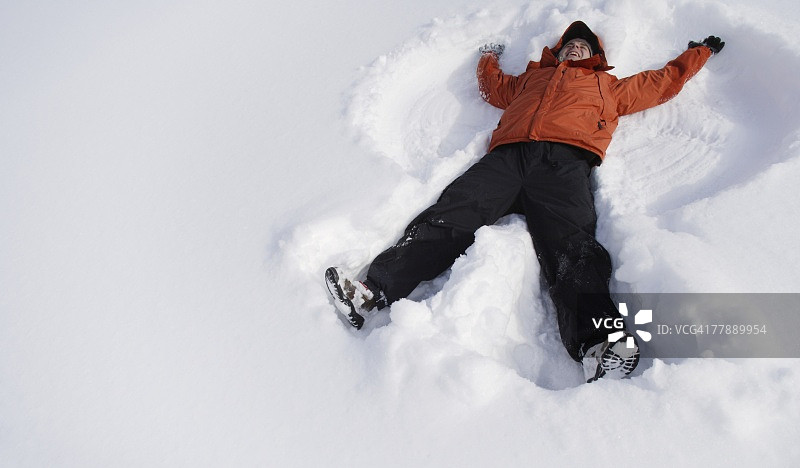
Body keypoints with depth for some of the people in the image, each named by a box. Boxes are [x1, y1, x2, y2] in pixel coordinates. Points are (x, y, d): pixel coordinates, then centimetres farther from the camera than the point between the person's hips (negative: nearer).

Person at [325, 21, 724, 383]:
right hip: (508, 155, 2)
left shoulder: (608, 86, 39)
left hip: (564, 160, -1)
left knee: (569, 244, -30)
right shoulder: (532, 77, 42)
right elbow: (492, 86, 55)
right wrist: (490, 54, 68)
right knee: (448, 216, -23)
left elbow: (663, 82, 47)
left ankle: (599, 339, -51)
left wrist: (700, 52, 59)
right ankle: (374, 291, -36)